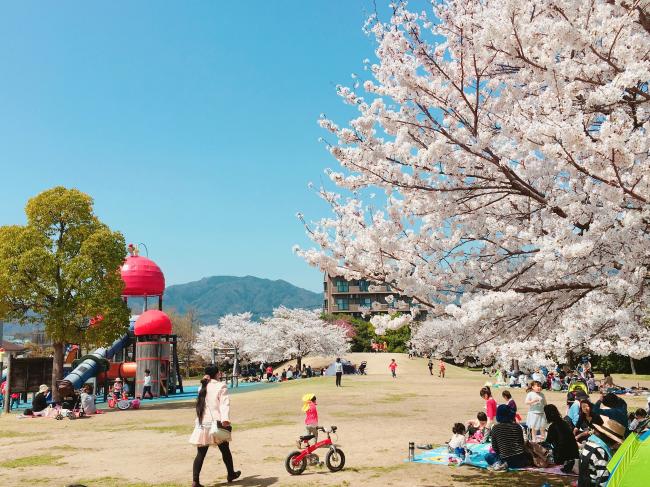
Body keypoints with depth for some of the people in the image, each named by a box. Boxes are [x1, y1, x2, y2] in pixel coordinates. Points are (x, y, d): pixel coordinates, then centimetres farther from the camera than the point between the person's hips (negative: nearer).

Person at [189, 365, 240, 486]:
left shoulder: (202, 387, 11)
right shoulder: (221, 386, -6)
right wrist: (225, 419, -28)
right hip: (216, 423, -4)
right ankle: (231, 474, 31)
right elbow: (224, 404, -18)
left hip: (202, 424, 4)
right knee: (225, 450, 15)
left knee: (201, 453, 4)